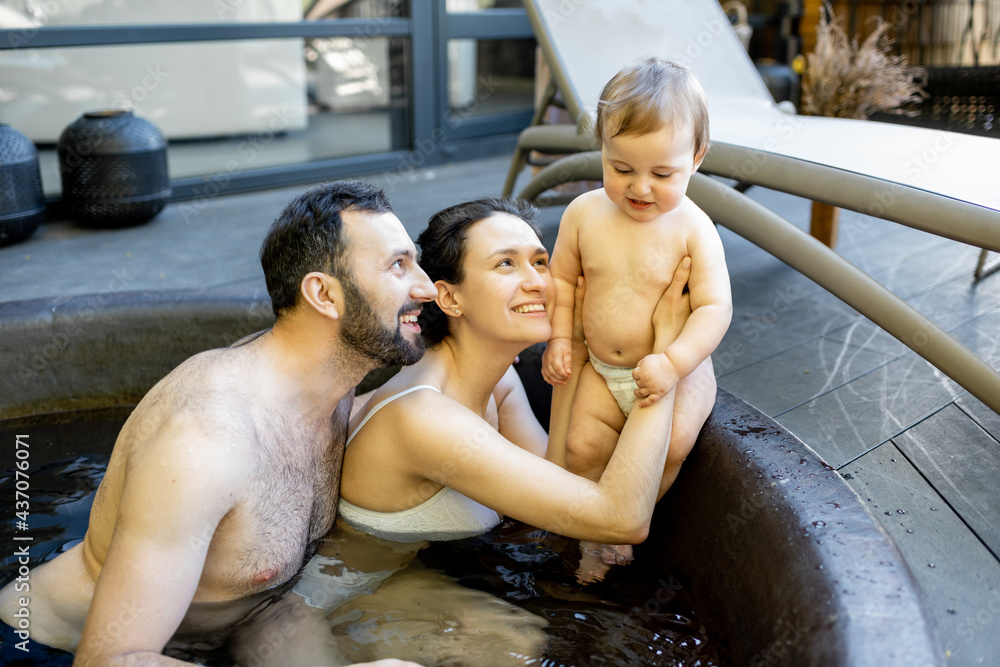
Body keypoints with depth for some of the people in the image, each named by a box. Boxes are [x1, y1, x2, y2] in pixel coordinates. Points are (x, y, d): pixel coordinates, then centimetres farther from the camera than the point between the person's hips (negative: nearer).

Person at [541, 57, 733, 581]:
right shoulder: (585, 214, -6)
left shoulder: (692, 229, -15)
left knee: (670, 442, -23)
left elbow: (715, 307, -17)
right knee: (582, 444, -13)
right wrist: (558, 337, -2)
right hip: (602, 370, 3)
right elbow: (561, 278, 8)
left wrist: (673, 362, -29)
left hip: (679, 369, -2)